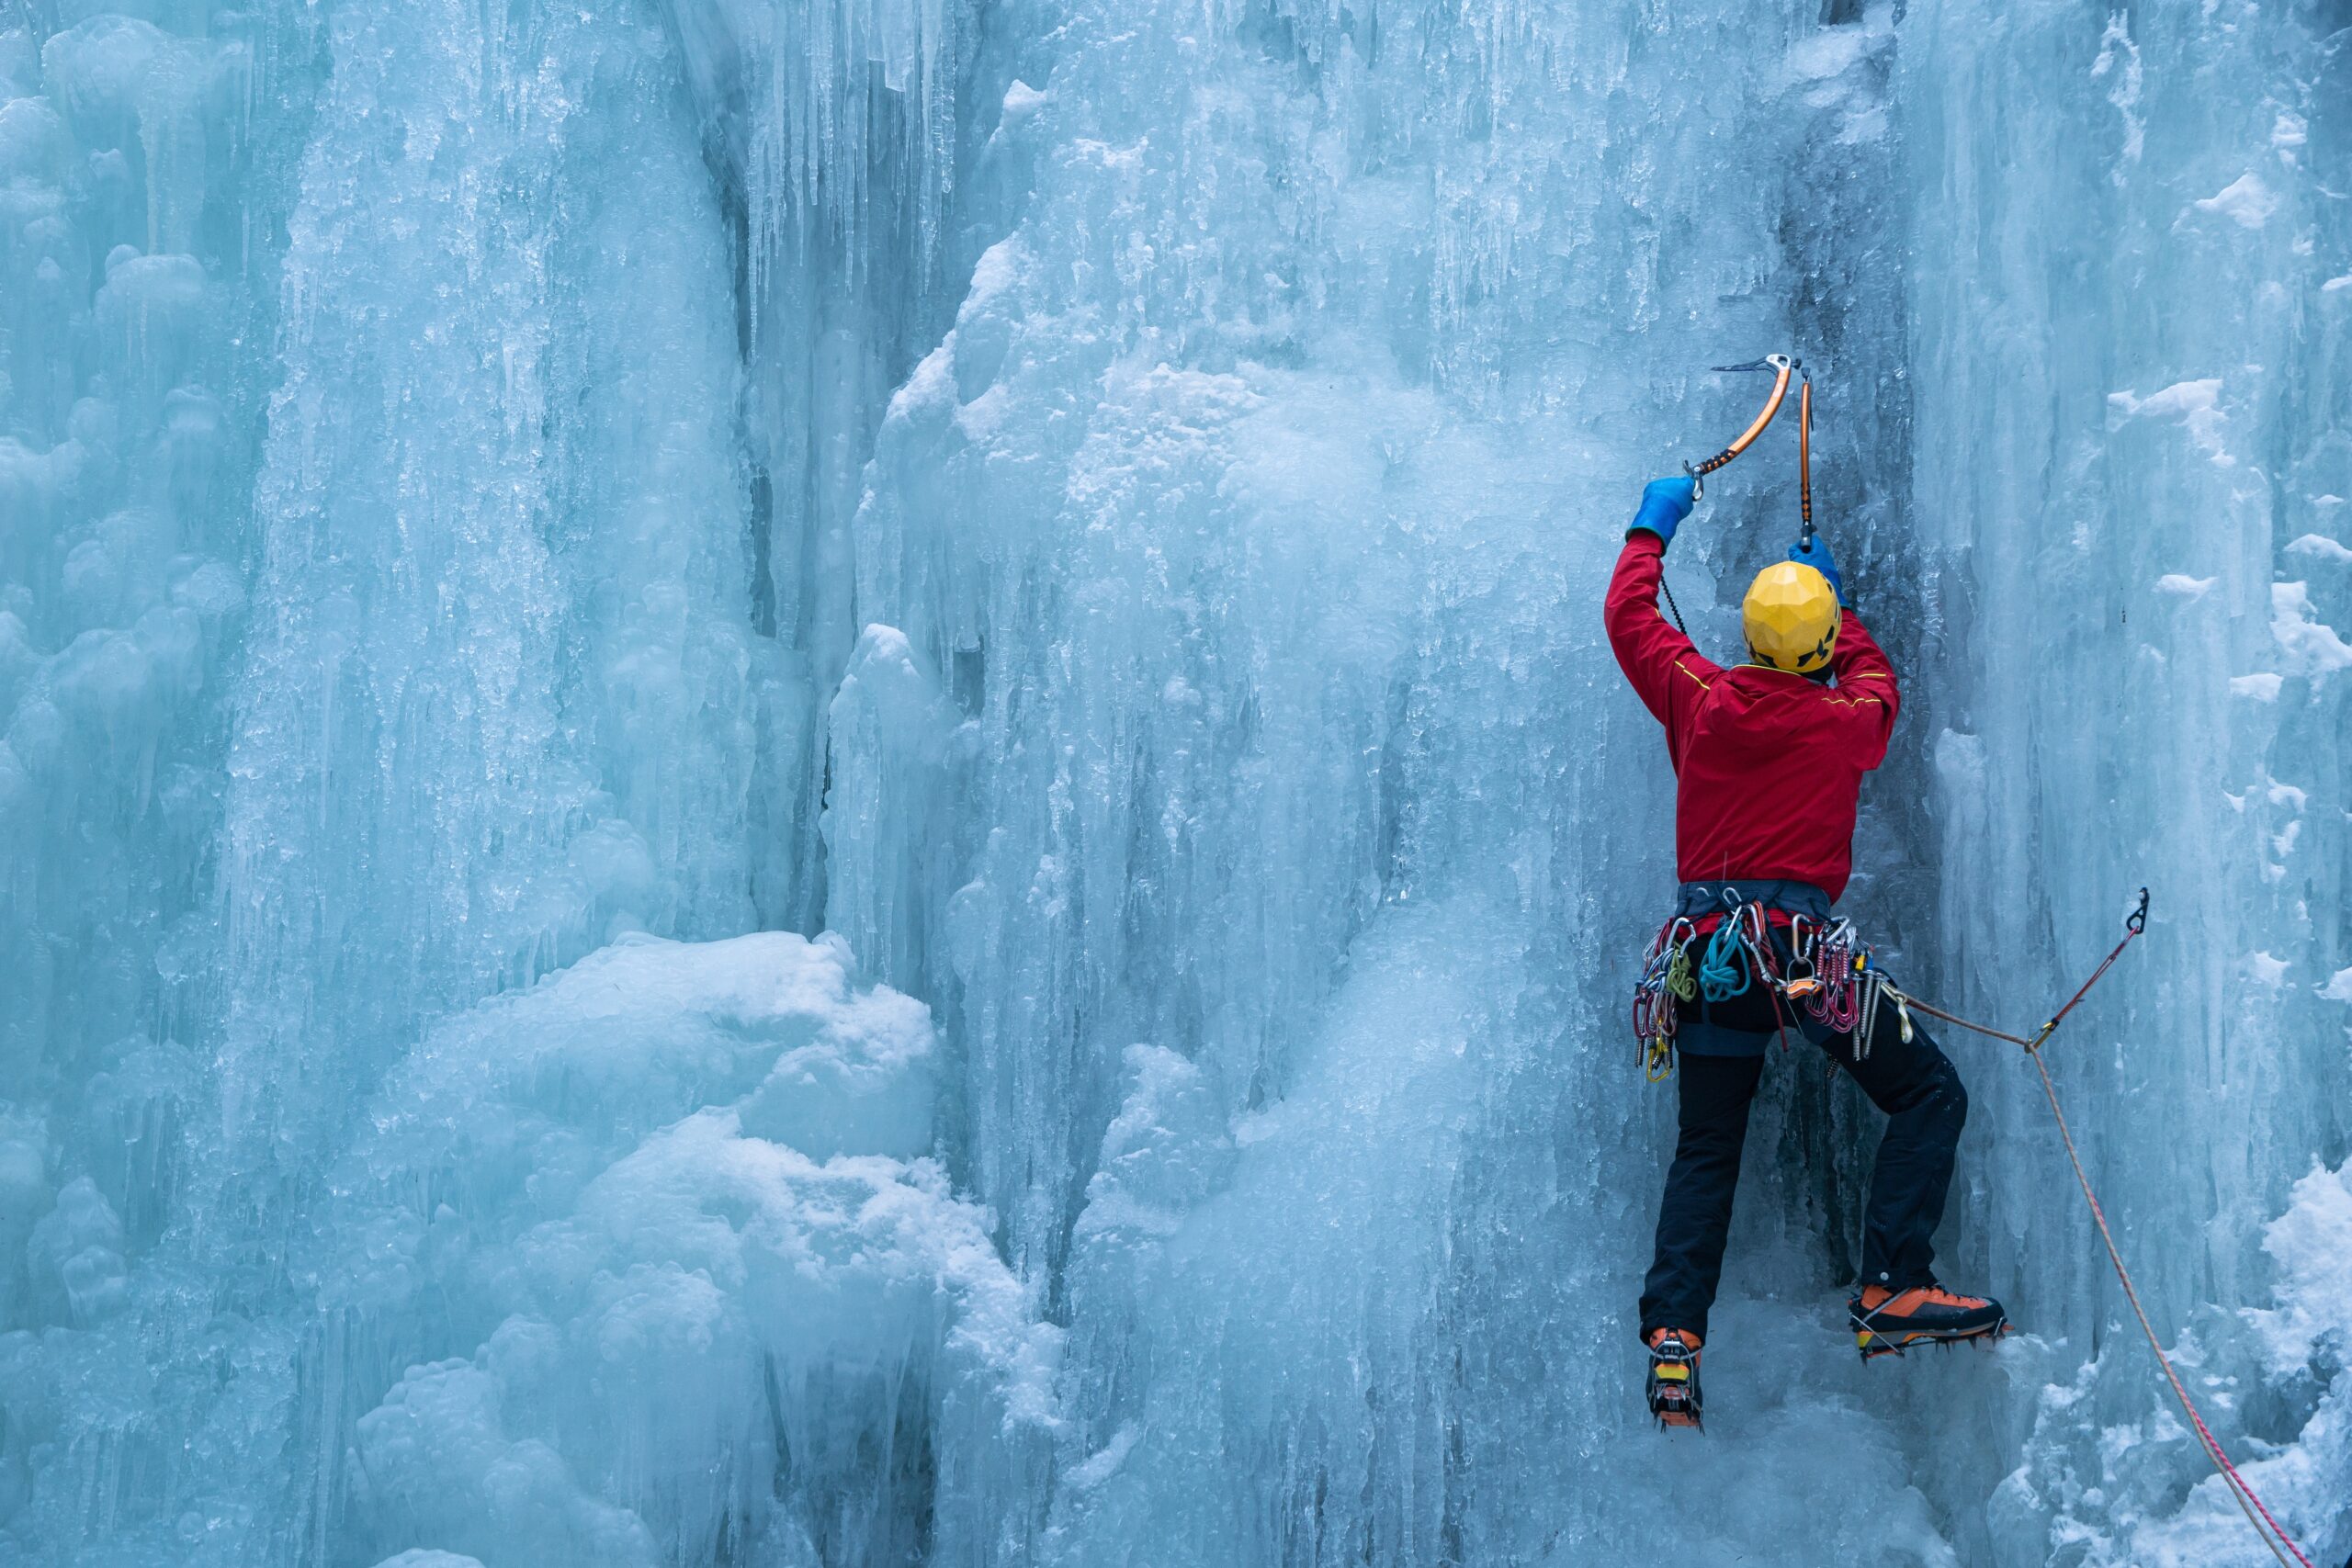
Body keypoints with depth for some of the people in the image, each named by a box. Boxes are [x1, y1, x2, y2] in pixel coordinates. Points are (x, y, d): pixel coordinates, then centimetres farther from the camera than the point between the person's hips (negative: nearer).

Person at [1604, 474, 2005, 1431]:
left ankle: (1672, 1334, -3)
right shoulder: (1846, 722, 0)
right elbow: (1877, 685, 26)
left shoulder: (1698, 700, 4)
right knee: (1928, 1094, 6)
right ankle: (1891, 1291, -7)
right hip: (1800, 944, -4)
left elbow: (1630, 617, 22)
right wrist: (1835, 600, 40)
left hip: (1704, 949, 4)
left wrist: (1652, 529, 36)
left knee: (1706, 1148, 12)